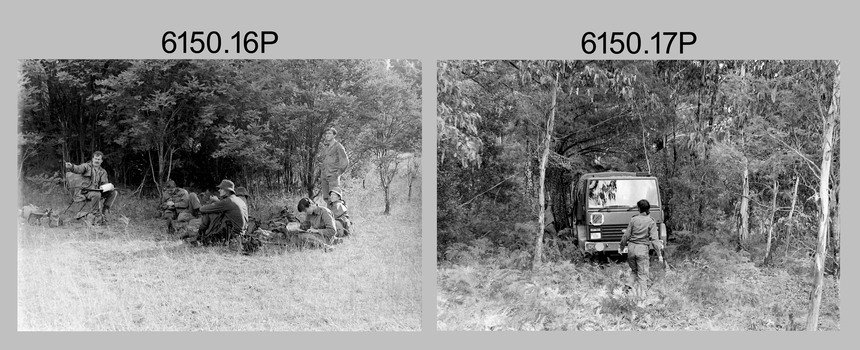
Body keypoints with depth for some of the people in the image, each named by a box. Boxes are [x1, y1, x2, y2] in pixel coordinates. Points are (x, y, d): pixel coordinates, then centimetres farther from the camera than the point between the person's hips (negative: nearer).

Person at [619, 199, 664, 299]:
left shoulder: (633, 219, 1)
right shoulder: (651, 222, -5)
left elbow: (626, 235, 4)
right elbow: (654, 239, -9)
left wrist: (621, 247, 19)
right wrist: (659, 254, -5)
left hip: (631, 247, 2)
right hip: (643, 249, -2)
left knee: (634, 270, 23)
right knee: (642, 274, 5)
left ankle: (631, 284, 2)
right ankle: (641, 294, 3)